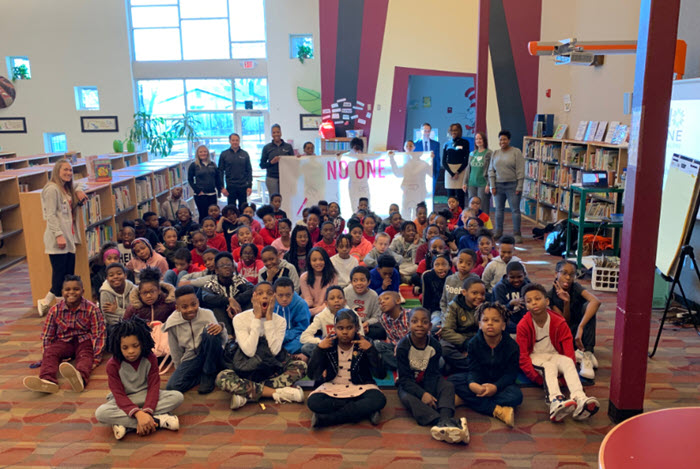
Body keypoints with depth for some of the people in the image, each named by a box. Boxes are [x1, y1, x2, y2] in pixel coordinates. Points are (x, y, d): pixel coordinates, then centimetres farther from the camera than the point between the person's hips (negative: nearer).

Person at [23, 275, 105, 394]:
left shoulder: (92, 309, -10)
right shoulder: (55, 310, -2)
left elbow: (98, 334, -11)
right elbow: (47, 335, 6)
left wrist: (96, 357, -17)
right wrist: (45, 357, -1)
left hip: (84, 340, -4)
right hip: (64, 341, 4)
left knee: (85, 355, -34)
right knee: (50, 353, -26)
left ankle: (80, 378, -69)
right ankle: (48, 380, -55)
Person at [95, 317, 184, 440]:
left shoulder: (150, 358, -10)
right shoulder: (113, 364, -15)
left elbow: (154, 386, -15)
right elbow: (119, 394, -20)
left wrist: (147, 412, -33)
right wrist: (138, 414, -37)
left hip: (146, 396, 2)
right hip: (124, 400, -1)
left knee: (178, 397, -24)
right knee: (100, 413, -34)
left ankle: (126, 425, -32)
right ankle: (158, 421, -35)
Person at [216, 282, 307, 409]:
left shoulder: (279, 320, -3)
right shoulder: (240, 318, -10)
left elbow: (274, 350, -19)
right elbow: (249, 351, -22)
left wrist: (269, 318, -19)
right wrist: (257, 318, -21)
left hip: (271, 369, 2)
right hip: (246, 369, -2)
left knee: (301, 365, -22)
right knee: (222, 378, -32)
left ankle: (247, 394, -26)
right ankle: (277, 393, -27)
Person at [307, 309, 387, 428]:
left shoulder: (363, 344, -7)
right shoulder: (328, 345, -5)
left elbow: (380, 374, -11)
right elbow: (312, 375, -10)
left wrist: (371, 349, -21)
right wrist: (319, 349, -20)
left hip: (359, 387, 0)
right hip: (333, 387, 1)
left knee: (379, 400, -32)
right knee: (312, 402, -29)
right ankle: (364, 410, -21)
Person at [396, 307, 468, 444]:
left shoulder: (435, 345, -11)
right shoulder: (403, 346, -18)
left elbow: (433, 374, -12)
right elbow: (405, 378, -20)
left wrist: (429, 394, -29)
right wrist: (422, 394, -34)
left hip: (427, 383, 3)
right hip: (408, 384, -3)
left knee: (448, 386, -24)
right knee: (406, 398, -35)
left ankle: (445, 421, -52)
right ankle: (443, 422, -57)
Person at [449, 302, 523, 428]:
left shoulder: (512, 346, -12)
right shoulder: (473, 343, -8)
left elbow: (510, 374, -14)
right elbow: (474, 370, -12)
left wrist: (496, 387, -33)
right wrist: (472, 384, -37)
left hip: (500, 383, -2)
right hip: (479, 382, 2)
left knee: (516, 395, -33)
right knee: (453, 380, -25)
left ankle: (469, 399, -31)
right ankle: (498, 410, -33)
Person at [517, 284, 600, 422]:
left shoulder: (559, 322, -5)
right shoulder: (523, 325, -10)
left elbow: (568, 349, -6)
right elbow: (522, 355, -12)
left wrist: (570, 372, -18)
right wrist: (535, 377, -22)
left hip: (554, 355, 3)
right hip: (534, 357, -2)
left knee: (568, 362, -30)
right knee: (549, 366, -35)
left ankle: (579, 399, -52)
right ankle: (555, 400, -62)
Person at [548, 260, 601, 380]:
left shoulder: (576, 287, -15)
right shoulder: (551, 295, -10)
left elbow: (596, 301, -37)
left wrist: (580, 327, -45)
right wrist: (566, 302, -30)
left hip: (581, 331, 0)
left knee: (587, 306, -30)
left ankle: (587, 354, -33)